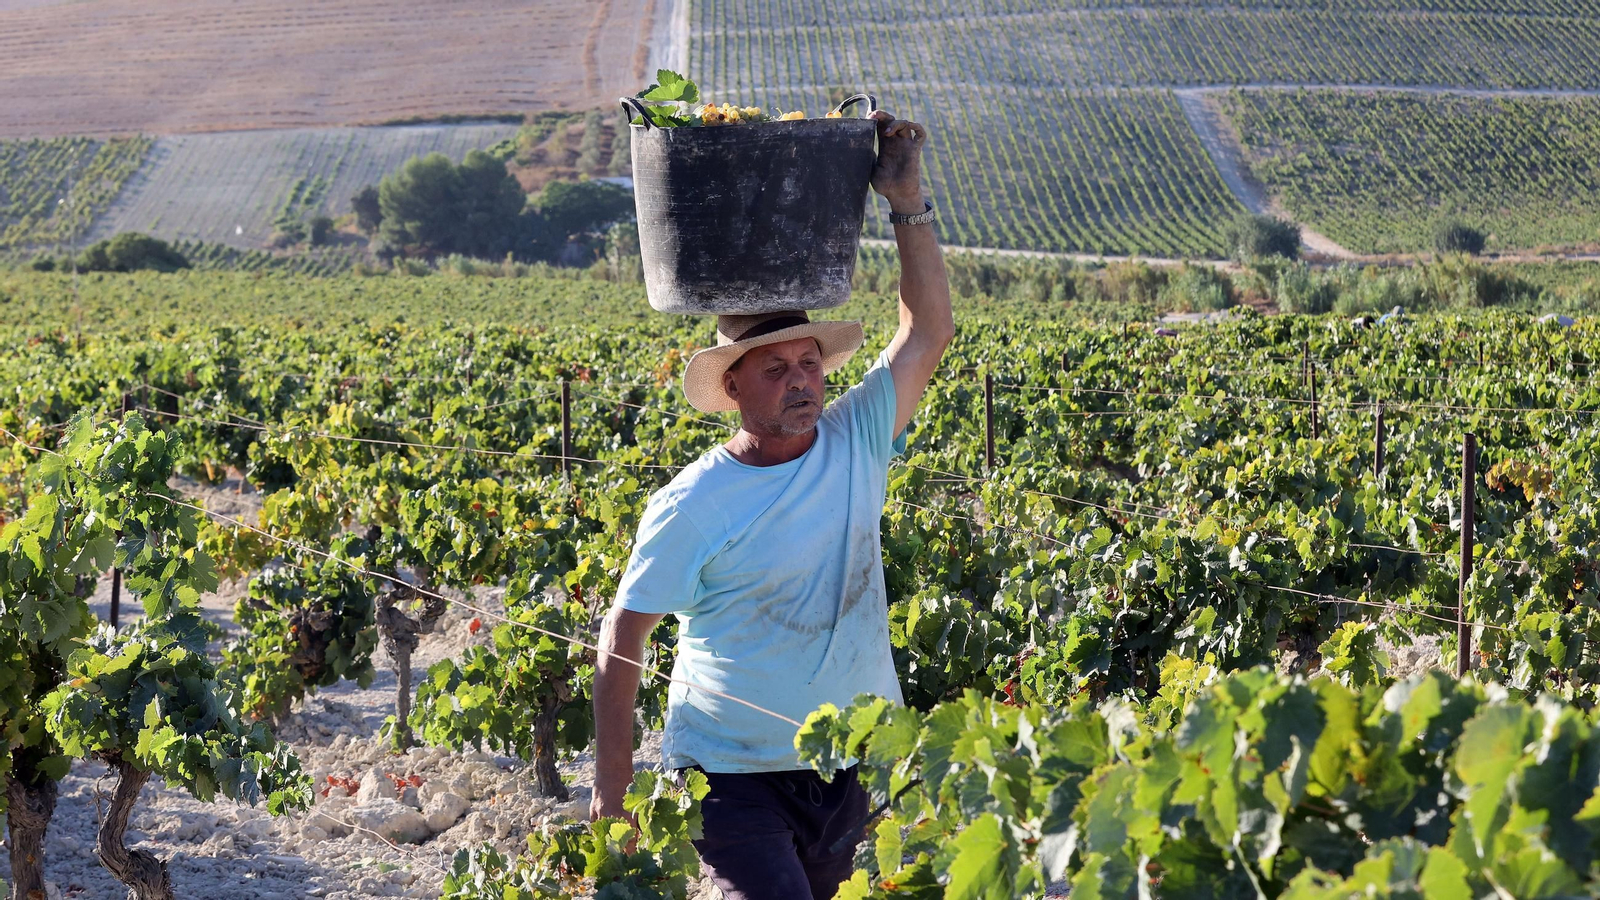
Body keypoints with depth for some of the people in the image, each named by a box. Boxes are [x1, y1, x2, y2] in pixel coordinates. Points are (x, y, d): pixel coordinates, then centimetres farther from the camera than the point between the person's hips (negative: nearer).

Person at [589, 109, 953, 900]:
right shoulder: (689, 508, -11)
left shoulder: (854, 446, 1)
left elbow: (928, 332, 2)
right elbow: (622, 641, -6)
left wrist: (907, 202, -7)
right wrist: (611, 790, -8)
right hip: (730, 775, -5)